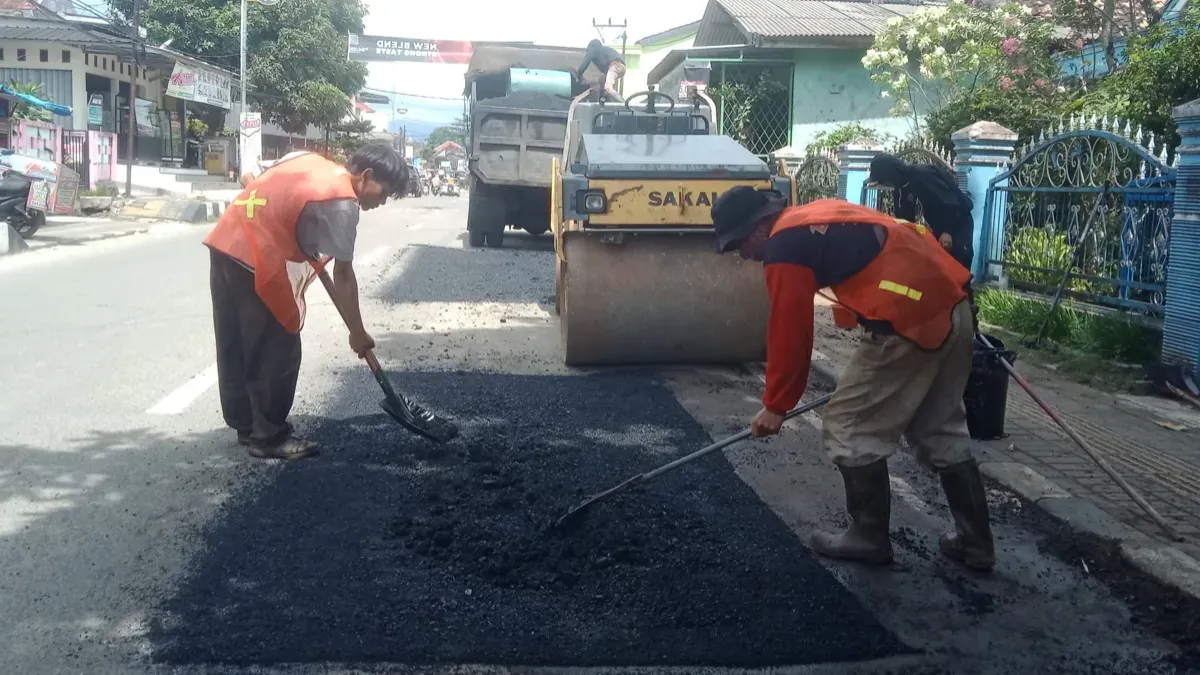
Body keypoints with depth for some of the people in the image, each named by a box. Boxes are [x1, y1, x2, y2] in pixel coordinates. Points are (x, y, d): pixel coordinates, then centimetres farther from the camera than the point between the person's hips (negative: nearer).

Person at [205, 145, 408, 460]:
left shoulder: (310, 159, 14)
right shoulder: (342, 203, -9)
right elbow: (343, 275, -7)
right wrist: (357, 332, 0)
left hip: (225, 242, 9)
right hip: (255, 260, -9)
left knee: (236, 345, 18)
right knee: (277, 353, 2)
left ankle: (246, 424, 30)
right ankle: (269, 438, 10)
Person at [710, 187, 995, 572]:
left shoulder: (784, 249, -7)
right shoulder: (816, 215, 21)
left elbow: (788, 335, -5)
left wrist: (775, 406, 7)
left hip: (910, 320, -10)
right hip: (952, 305, 10)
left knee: (848, 428, 5)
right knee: (943, 432, 20)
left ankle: (870, 537, 18)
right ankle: (975, 542, 28)